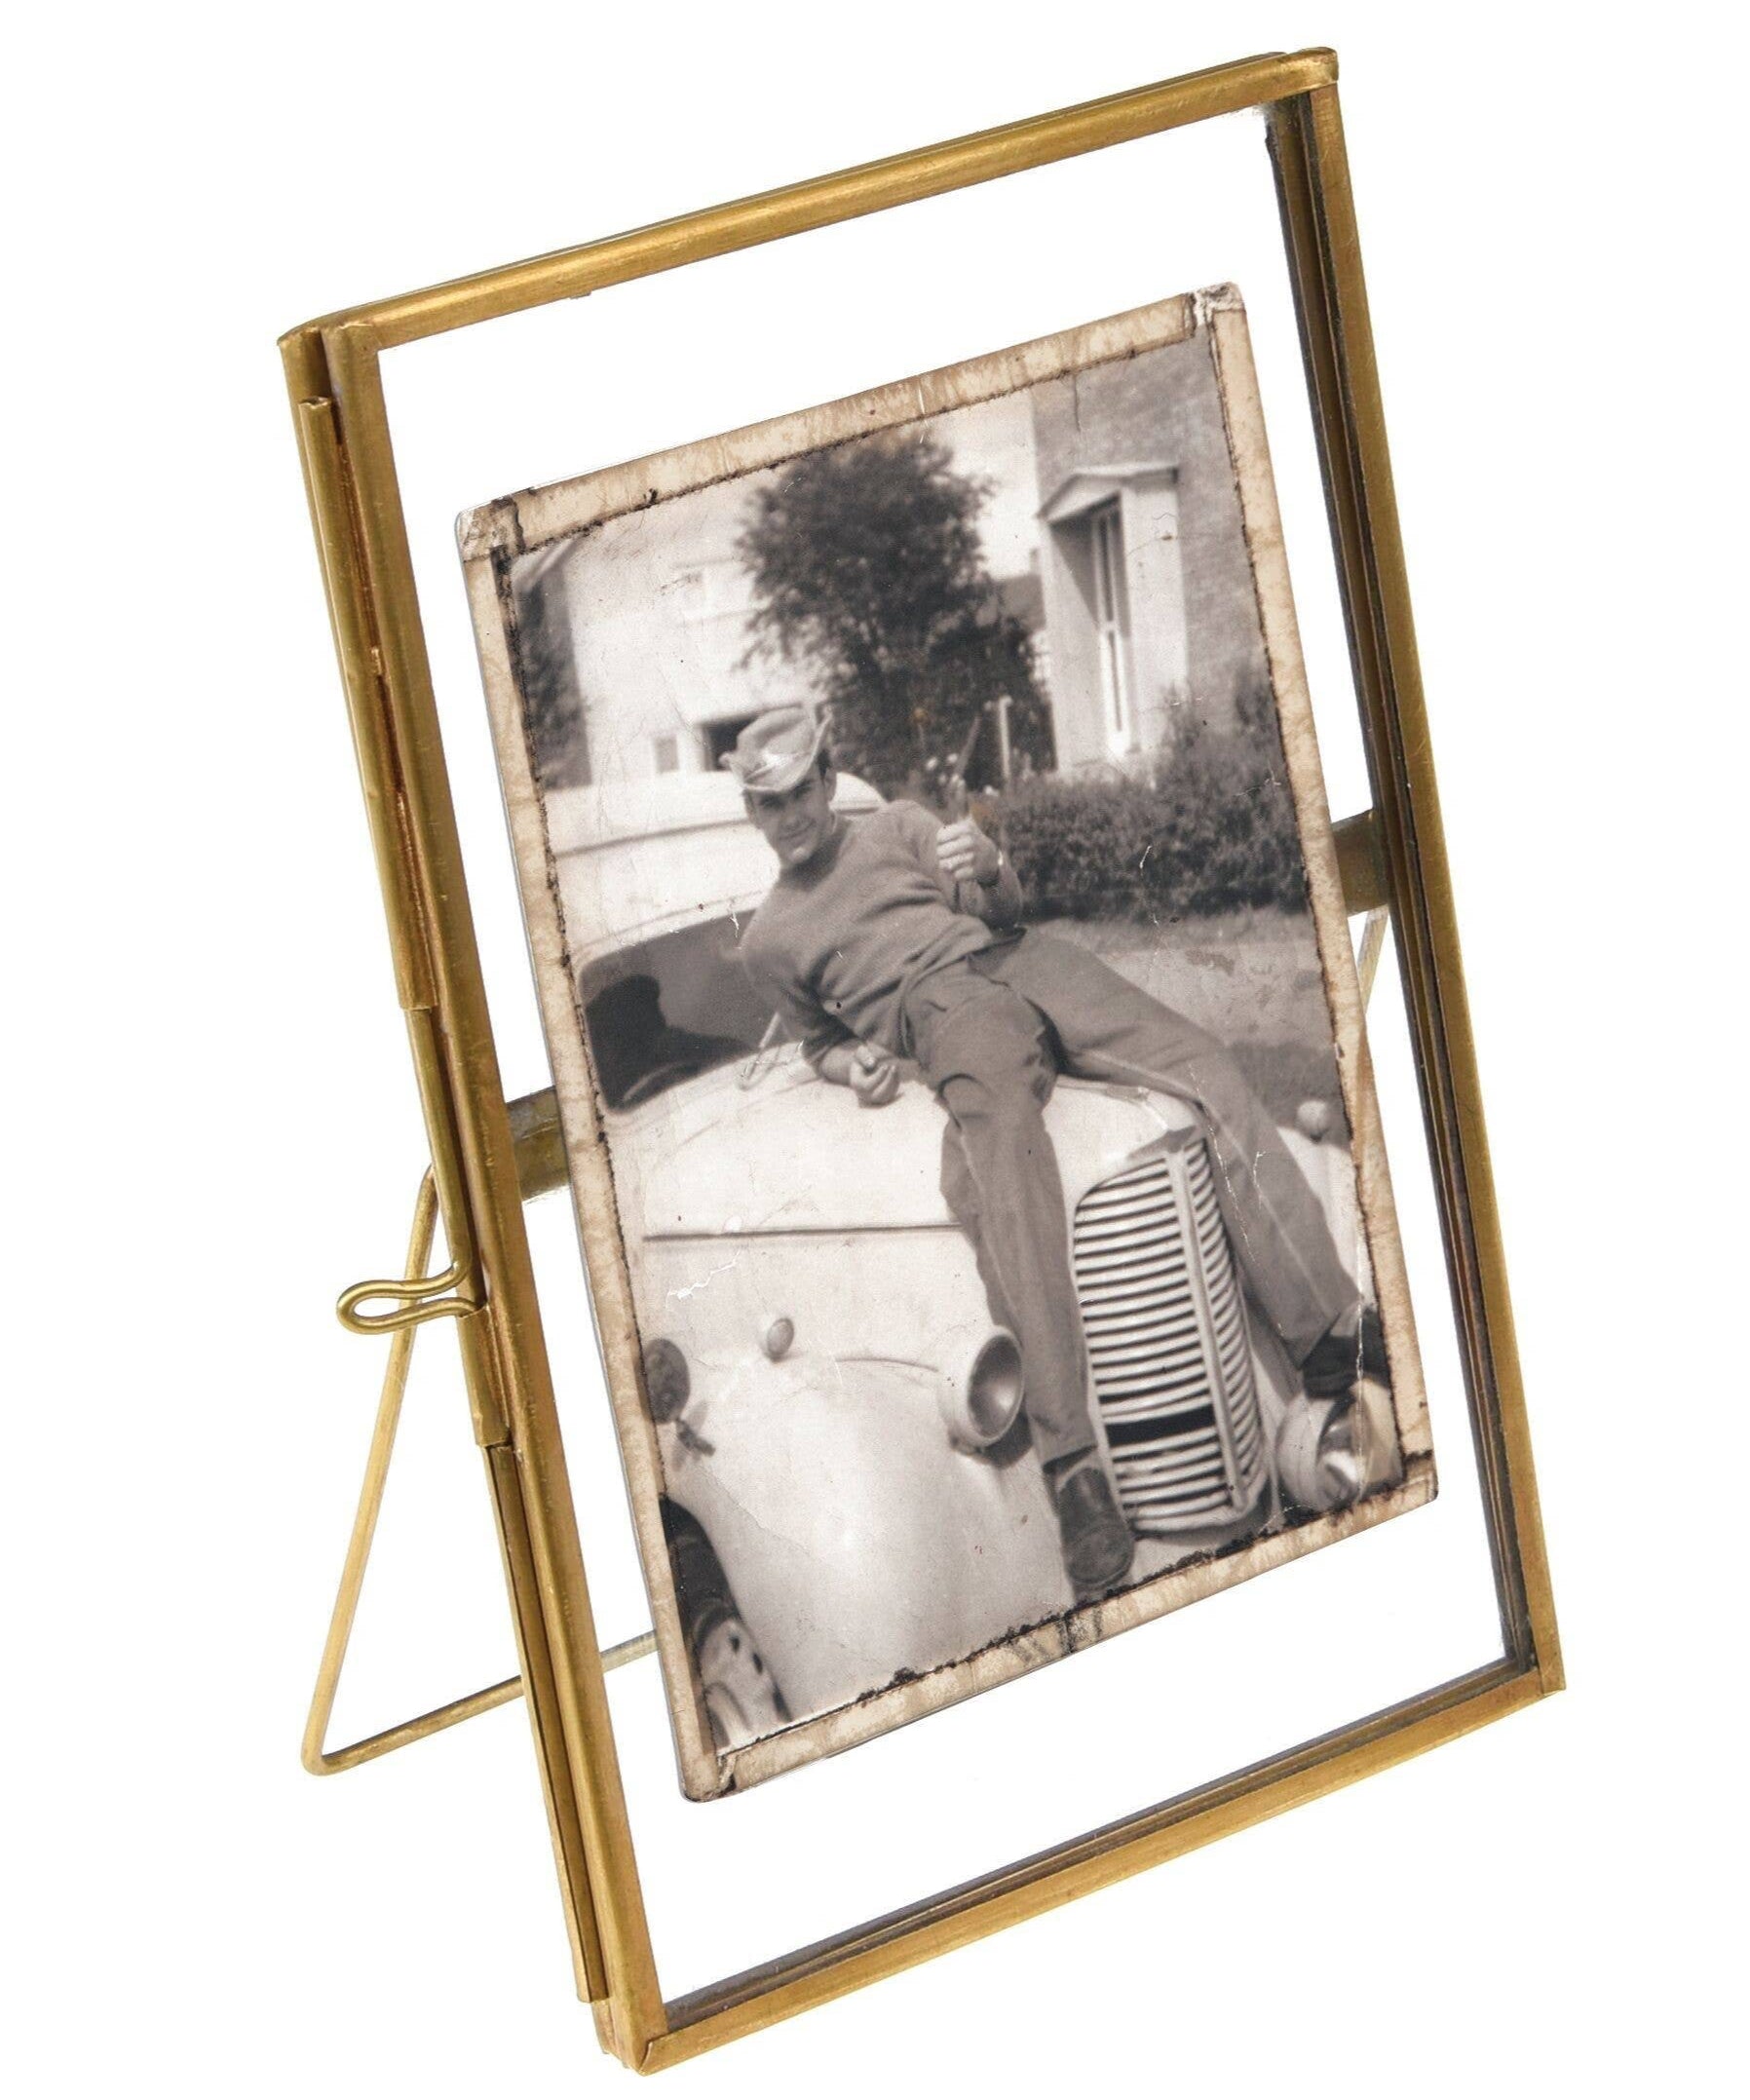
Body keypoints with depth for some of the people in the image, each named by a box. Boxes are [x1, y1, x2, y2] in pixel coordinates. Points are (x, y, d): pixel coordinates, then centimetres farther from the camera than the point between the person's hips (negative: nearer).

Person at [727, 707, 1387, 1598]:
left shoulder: (895, 825, 25)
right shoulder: (768, 940, 22)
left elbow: (1002, 911, 16)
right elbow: (820, 1039, 29)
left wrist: (987, 868, -10)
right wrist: (852, 1065, 3)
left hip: (1021, 959, 4)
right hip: (942, 1010, -4)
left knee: (1208, 1070, -22)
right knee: (1001, 1160, -37)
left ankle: (1331, 1331, -26)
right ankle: (1071, 1464, -51)